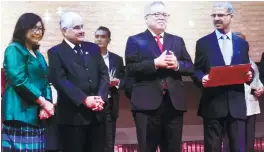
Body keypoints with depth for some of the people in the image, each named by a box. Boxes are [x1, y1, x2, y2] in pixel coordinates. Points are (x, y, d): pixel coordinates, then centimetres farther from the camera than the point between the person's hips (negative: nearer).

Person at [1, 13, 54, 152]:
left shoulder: (38, 55, 21)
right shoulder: (14, 49, -3)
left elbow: (45, 82, 15)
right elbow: (19, 80, -14)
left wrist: (46, 104, -4)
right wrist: (43, 102, -12)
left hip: (38, 114, 8)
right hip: (21, 112, -7)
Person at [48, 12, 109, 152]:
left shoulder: (93, 48, 14)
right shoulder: (55, 52, 0)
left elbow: (104, 74, 8)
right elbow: (60, 80, -11)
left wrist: (101, 97, -9)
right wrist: (84, 99, -19)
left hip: (97, 113, 5)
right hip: (72, 114, -4)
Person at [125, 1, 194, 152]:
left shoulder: (178, 40, 16)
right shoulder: (135, 40, 5)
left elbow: (190, 67, 10)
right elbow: (131, 69, -8)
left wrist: (177, 64, -11)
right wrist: (155, 63, -17)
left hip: (174, 103, 4)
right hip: (147, 103, -3)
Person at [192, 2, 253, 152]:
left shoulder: (242, 43, 12)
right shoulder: (203, 43, 5)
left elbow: (247, 70, 16)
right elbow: (196, 71, 4)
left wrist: (249, 75, -7)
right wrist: (202, 78, -17)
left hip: (237, 104, 2)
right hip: (213, 104, -2)